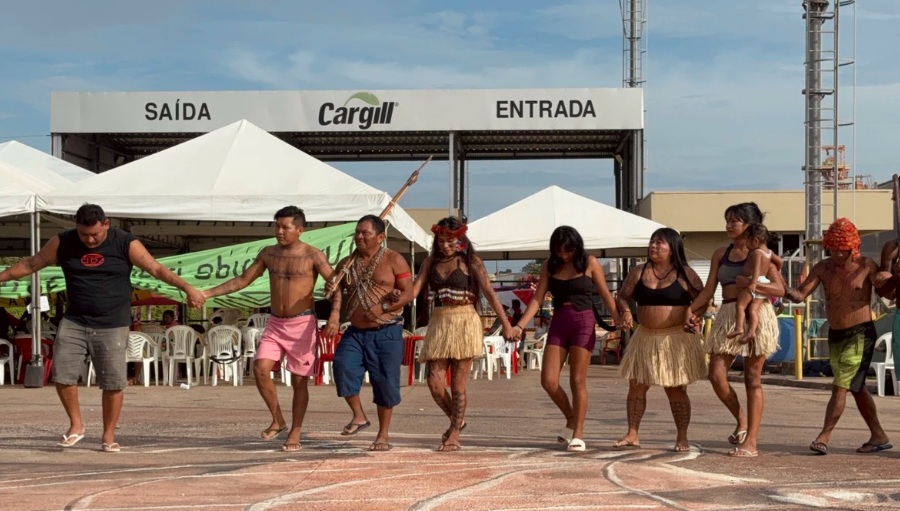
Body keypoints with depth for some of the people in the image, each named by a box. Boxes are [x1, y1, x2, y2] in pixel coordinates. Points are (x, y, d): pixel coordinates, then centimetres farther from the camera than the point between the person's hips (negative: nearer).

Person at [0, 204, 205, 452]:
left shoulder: (126, 244, -7)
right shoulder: (63, 243, 1)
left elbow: (156, 268, -10)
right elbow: (30, 264, 10)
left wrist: (187, 287, -21)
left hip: (112, 326, -2)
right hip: (74, 322, 3)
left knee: (113, 382, -3)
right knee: (62, 375, -4)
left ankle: (108, 436, 11)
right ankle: (76, 425, 17)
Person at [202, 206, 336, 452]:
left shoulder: (312, 255, -7)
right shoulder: (268, 253, 8)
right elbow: (243, 280, 13)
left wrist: (335, 312, -32)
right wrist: (208, 294, 5)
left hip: (302, 323, -4)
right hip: (275, 323, 4)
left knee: (299, 380, -1)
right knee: (260, 369, -11)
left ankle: (295, 433, 9)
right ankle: (278, 421, 7)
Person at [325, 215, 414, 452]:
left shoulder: (393, 260, -2)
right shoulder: (346, 264, 12)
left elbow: (408, 293, -8)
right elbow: (337, 293, 22)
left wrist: (383, 308, -21)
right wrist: (332, 291, -2)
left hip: (386, 332, -4)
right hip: (355, 332, 4)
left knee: (385, 382, 0)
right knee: (343, 365, -20)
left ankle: (383, 434, 13)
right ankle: (358, 416, -2)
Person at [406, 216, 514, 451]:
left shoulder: (470, 262, 1)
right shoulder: (431, 262, 11)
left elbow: (489, 292, -5)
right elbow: (415, 289, 1)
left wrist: (506, 324, -10)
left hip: (465, 321, -4)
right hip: (439, 323, 4)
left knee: (458, 385, 0)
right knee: (434, 382, -3)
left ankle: (454, 434, 10)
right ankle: (457, 420, 23)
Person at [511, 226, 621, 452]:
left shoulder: (590, 263, 0)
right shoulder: (549, 266, 8)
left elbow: (605, 294, 0)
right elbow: (537, 298, 5)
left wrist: (618, 319, -13)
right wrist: (520, 325, -6)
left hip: (583, 323, -4)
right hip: (558, 324, 4)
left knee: (577, 381, -4)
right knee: (548, 380, -3)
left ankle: (578, 434, 2)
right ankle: (571, 419, 21)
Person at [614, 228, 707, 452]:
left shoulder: (684, 274, -2)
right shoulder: (638, 272, 6)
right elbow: (622, 296, 7)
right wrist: (625, 311, -13)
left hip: (676, 340, -4)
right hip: (645, 338, 4)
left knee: (676, 390, 0)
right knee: (636, 386, 4)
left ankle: (682, 438, 10)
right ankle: (632, 434, 14)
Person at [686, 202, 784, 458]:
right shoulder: (720, 254, 14)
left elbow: (780, 289, -7)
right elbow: (709, 290, 10)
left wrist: (750, 283, -21)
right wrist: (691, 310, -4)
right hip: (727, 316, 5)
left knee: (752, 380, -1)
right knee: (716, 375, -5)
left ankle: (750, 443, 2)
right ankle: (741, 421, 20)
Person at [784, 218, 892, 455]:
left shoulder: (866, 266, -7)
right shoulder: (823, 268, 2)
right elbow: (801, 294, -7)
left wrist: (886, 279, -37)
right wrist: (786, 292, -28)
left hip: (861, 333, -6)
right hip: (835, 335, 6)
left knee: (840, 386, -11)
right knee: (856, 388, 14)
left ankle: (824, 436, -8)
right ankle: (879, 436, 25)